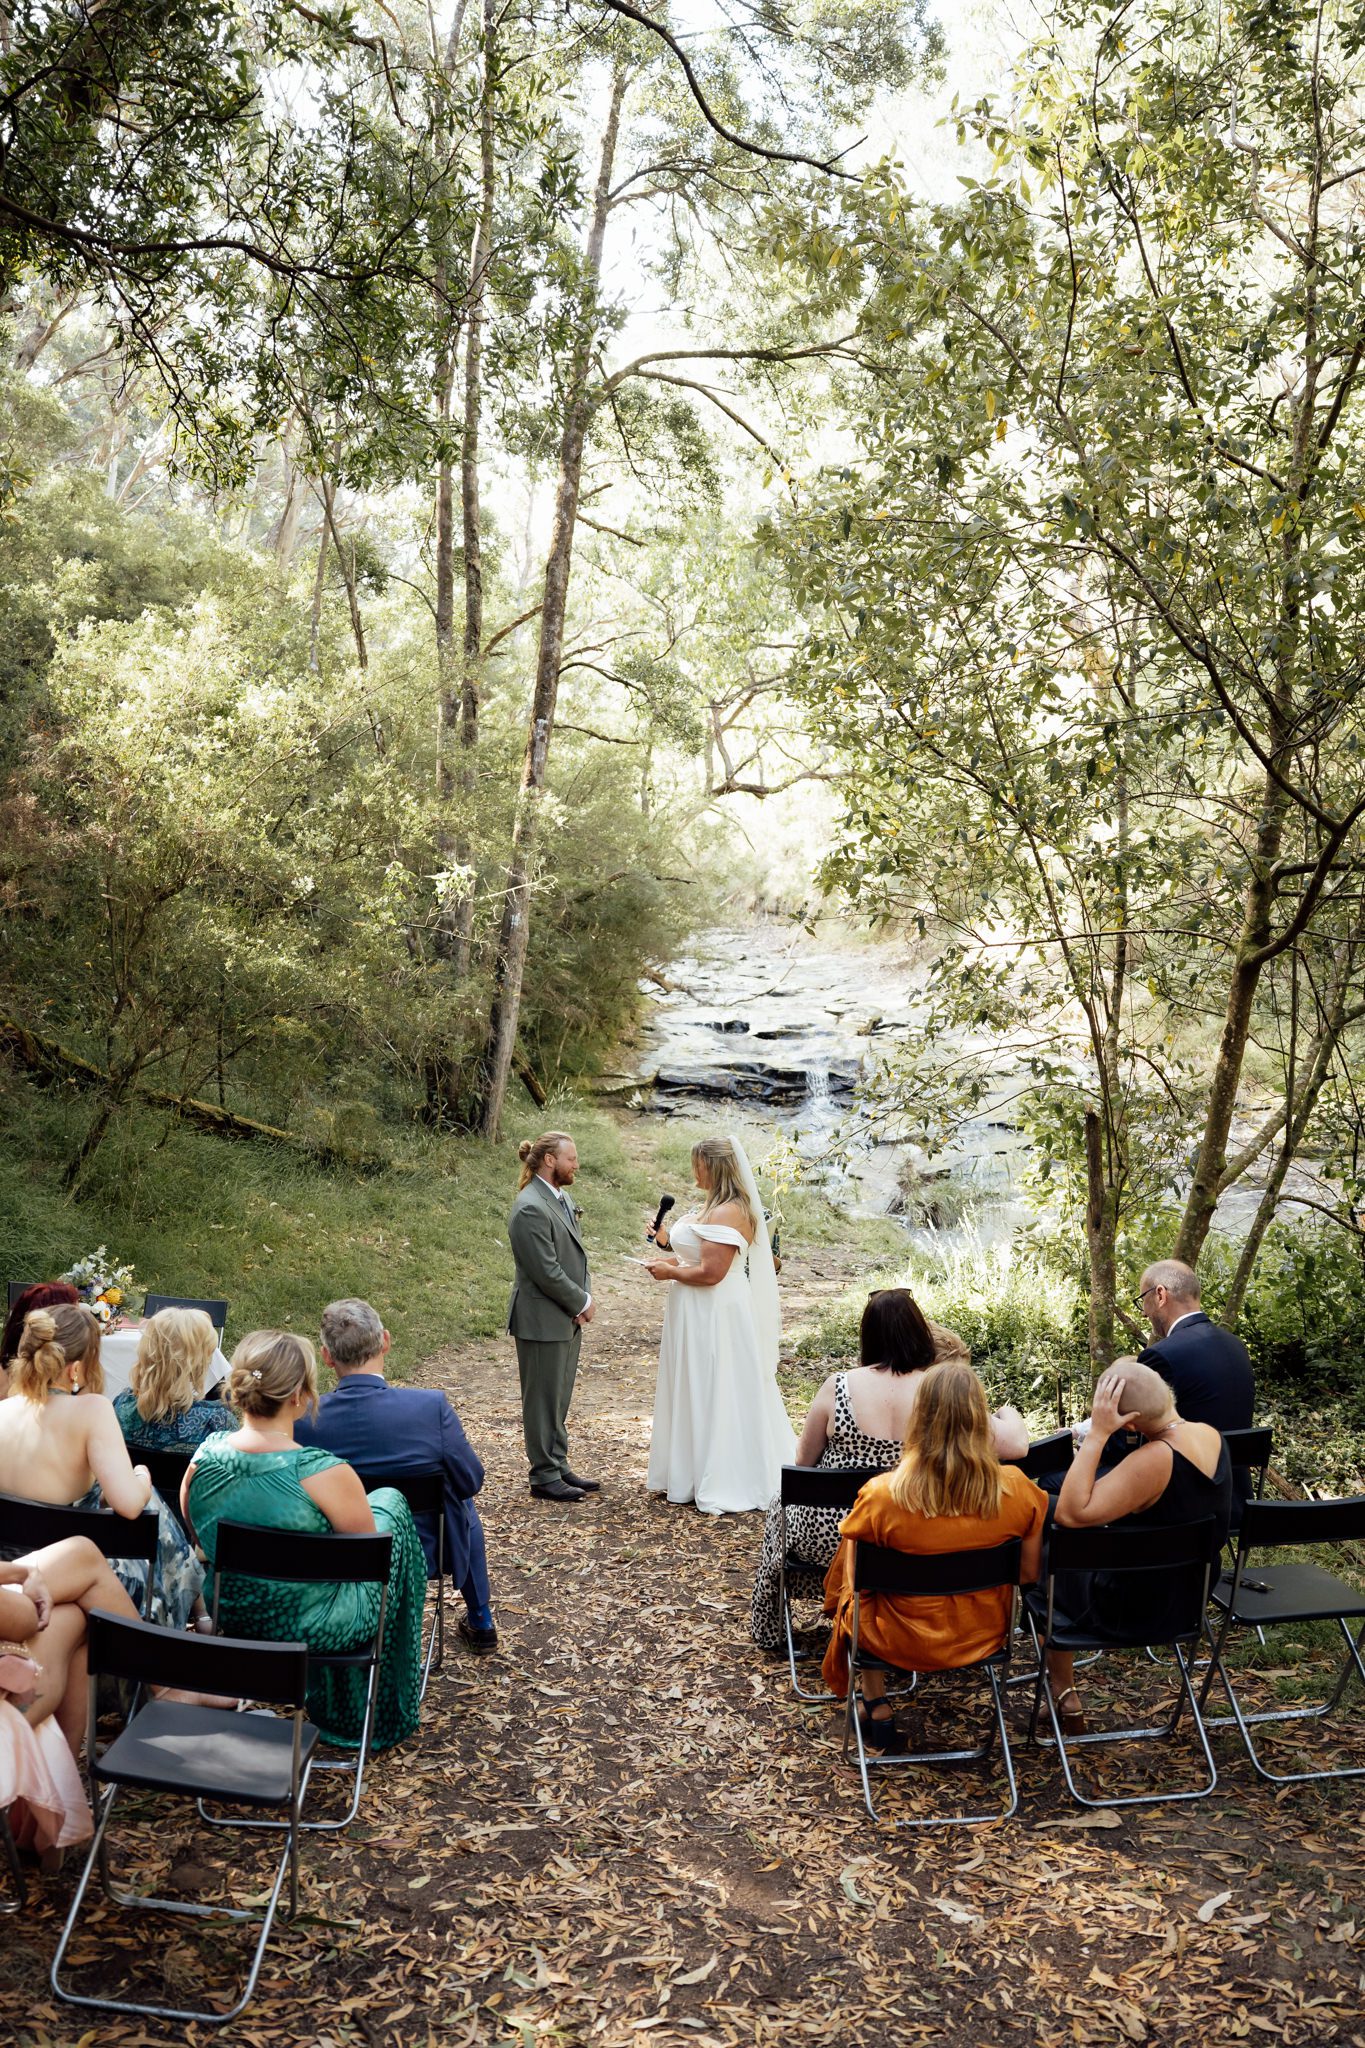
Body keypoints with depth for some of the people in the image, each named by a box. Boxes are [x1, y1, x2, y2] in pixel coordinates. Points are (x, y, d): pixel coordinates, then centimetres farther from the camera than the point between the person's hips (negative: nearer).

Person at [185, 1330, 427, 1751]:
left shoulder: (203, 1458, -14)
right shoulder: (325, 1474, -30)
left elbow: (203, 1546, 5)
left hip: (231, 1618, 6)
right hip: (313, 1629, -5)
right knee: (389, 1501, 17)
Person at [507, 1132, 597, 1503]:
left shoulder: (563, 1197, 9)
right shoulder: (530, 1209, -22)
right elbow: (546, 1271, -22)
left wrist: (582, 1300, 3)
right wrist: (582, 1302, -11)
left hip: (568, 1318, 9)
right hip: (543, 1321, -9)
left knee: (559, 1400, 17)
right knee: (543, 1400, 3)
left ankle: (559, 1466, 28)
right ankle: (544, 1477, 13)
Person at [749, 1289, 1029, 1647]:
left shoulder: (838, 1386, -18)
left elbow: (804, 1460, -5)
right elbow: (1016, 1446, -17)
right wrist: (1011, 1416, 6)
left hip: (830, 1538, -2)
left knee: (782, 1506, 32)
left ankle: (767, 1628, 46)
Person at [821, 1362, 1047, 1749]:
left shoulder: (881, 1495, -26)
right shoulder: (1017, 1490, -19)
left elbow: (859, 1581, -12)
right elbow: (1028, 1573, -5)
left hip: (904, 1642, -3)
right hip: (984, 1636, 3)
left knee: (857, 1600, 30)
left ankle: (879, 1712, 34)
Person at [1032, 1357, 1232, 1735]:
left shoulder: (1155, 1460, -34)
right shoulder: (1210, 1435, -9)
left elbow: (1070, 1514, -36)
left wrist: (1096, 1433, -34)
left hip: (1135, 1612, -7)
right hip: (1189, 1601, 7)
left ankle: (1066, 1698, 26)